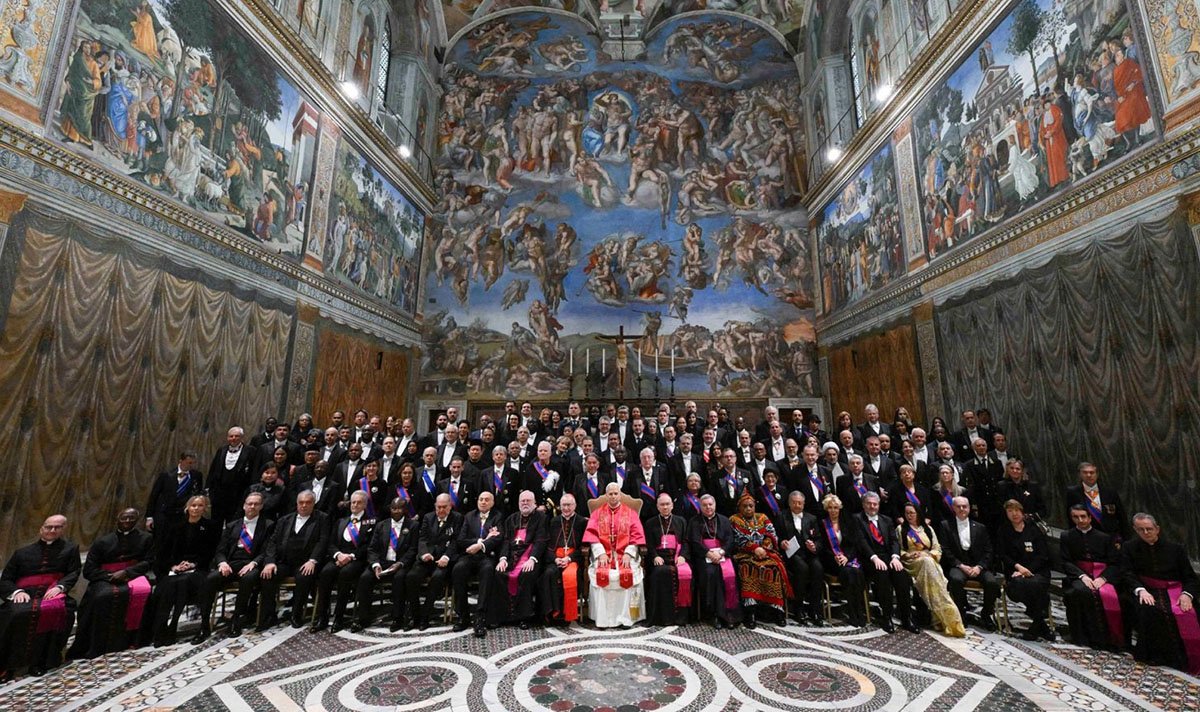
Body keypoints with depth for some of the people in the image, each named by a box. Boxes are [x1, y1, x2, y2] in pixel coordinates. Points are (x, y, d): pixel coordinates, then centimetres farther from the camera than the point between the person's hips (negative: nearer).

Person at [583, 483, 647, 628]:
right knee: (600, 575, -27)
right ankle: (603, 618, -15)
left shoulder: (630, 513, 10)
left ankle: (625, 617, -15)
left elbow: (637, 535, 2)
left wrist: (628, 554, -12)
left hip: (626, 555, 0)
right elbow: (591, 535, 2)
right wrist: (601, 553, -12)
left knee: (627, 575, -28)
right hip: (603, 555, 0)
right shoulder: (597, 513, 12)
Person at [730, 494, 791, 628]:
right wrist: (755, 548, -15)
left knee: (774, 566, -27)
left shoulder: (763, 517, 17)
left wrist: (763, 548, -11)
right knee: (749, 567, -33)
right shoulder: (734, 520, 9)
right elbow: (739, 541, -3)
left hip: (765, 552, 3)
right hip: (745, 555, -2)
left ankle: (776, 609, -22)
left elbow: (772, 536, 6)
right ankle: (750, 612, -33)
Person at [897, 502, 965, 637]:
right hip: (912, 563, -2)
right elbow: (897, 550, 8)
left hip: (930, 561, 2)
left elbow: (937, 549, 13)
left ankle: (940, 618, -37)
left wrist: (928, 554, -7)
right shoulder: (900, 529, 15)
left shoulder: (928, 528, 21)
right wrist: (909, 555, -11)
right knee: (927, 563, -37)